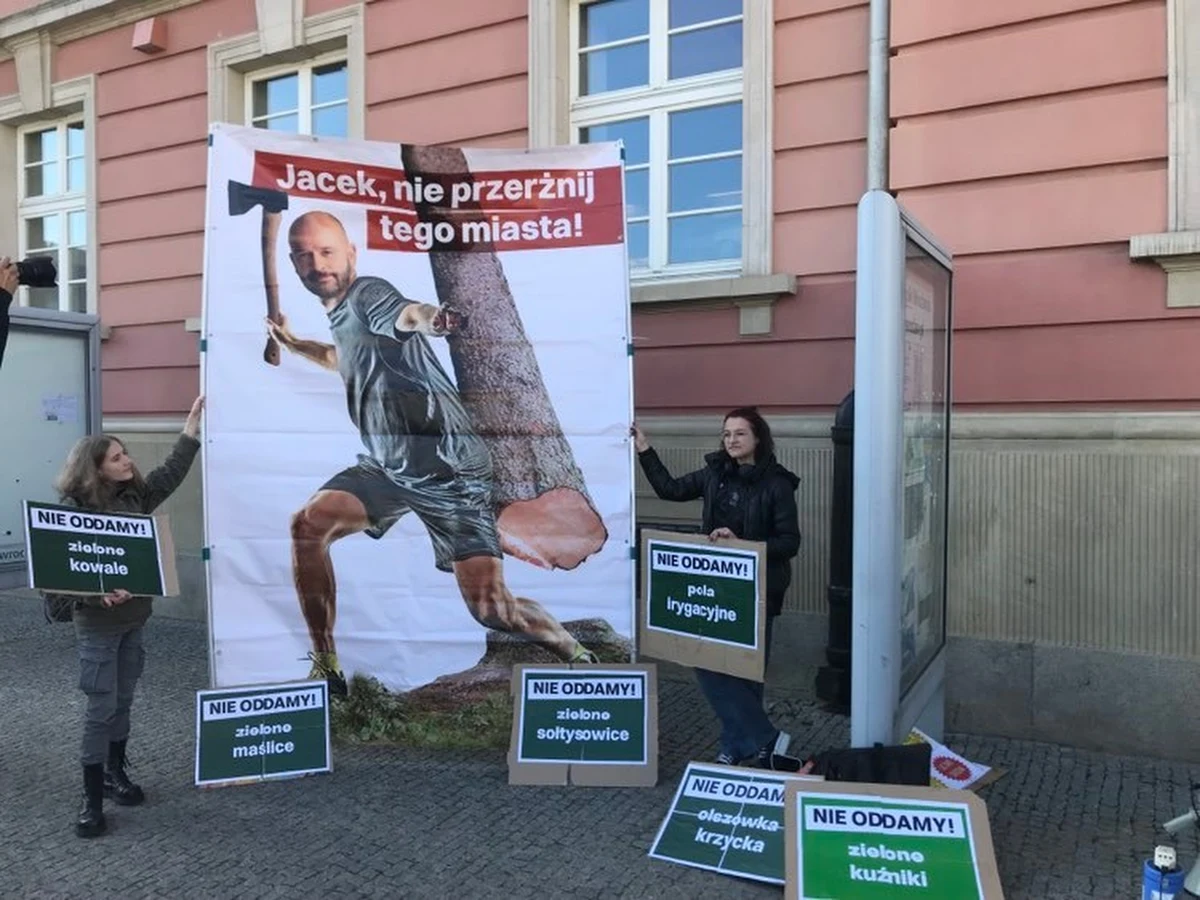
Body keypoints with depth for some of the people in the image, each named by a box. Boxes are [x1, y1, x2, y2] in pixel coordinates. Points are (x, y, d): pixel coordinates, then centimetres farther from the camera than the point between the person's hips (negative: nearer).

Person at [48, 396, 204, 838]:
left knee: (123, 702, 16)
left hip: (135, 618, 6)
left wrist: (193, 420, 6)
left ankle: (115, 773, 33)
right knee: (102, 708, -2)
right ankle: (92, 800, 9)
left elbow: (172, 471, 9)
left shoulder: (134, 496, 1)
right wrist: (98, 592, -32)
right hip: (97, 625, -6)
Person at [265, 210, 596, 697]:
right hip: (387, 465, 8)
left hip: (447, 468, -8)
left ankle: (578, 655, 18)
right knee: (308, 525, -15)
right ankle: (325, 668, 0)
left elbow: (405, 312, -40)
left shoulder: (367, 293, -13)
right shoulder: (339, 310, 13)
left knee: (491, 609, -10)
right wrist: (292, 342, 47)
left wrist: (426, 318, -63)